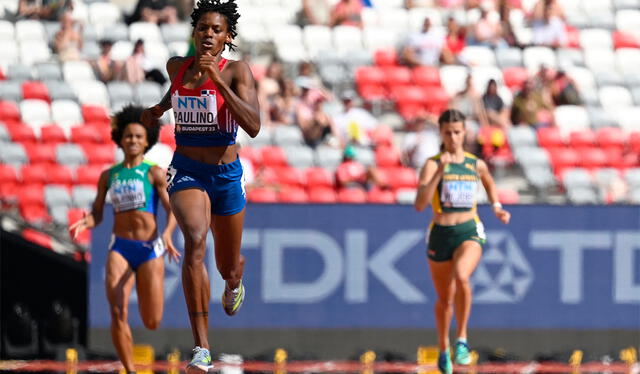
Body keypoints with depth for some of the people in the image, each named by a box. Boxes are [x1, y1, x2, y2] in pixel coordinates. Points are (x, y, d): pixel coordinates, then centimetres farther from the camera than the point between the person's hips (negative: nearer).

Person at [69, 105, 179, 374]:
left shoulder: (154, 173, 0)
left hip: (150, 249, -2)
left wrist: (167, 235, -26)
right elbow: (96, 213, 13)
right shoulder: (108, 175, 10)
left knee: (152, 323, 3)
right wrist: (83, 224, -10)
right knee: (118, 312, -19)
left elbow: (172, 210, -6)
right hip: (120, 248, 2)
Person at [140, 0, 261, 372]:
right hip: (186, 171, 1)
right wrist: (160, 107, 12)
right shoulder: (177, 66, 2)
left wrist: (219, 81, -29)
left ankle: (235, 281, 61)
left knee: (228, 268, 16)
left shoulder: (237, 72, -10)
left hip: (226, 174, -1)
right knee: (195, 240, -29)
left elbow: (253, 126, -25)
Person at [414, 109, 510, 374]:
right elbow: (420, 204, -18)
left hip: (470, 233, 0)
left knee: (461, 276, -32)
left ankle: (462, 339, -20)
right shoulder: (433, 164, -4)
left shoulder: (476, 164, 6)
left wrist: (497, 208, 16)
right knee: (444, 299, 12)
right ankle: (443, 350, 37)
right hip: (440, 235, 0)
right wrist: (440, 171, -23)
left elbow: (490, 184, 31)